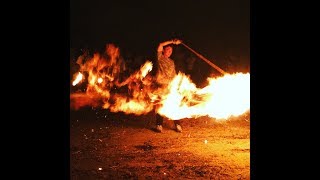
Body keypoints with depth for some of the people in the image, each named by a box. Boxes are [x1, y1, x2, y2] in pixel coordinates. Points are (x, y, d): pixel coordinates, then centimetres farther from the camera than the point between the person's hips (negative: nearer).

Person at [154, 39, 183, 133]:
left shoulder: (172, 62, 22)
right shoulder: (160, 58, 7)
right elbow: (160, 45, -8)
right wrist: (172, 42, -7)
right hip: (161, 85, -4)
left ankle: (177, 125, 3)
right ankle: (159, 125, 5)